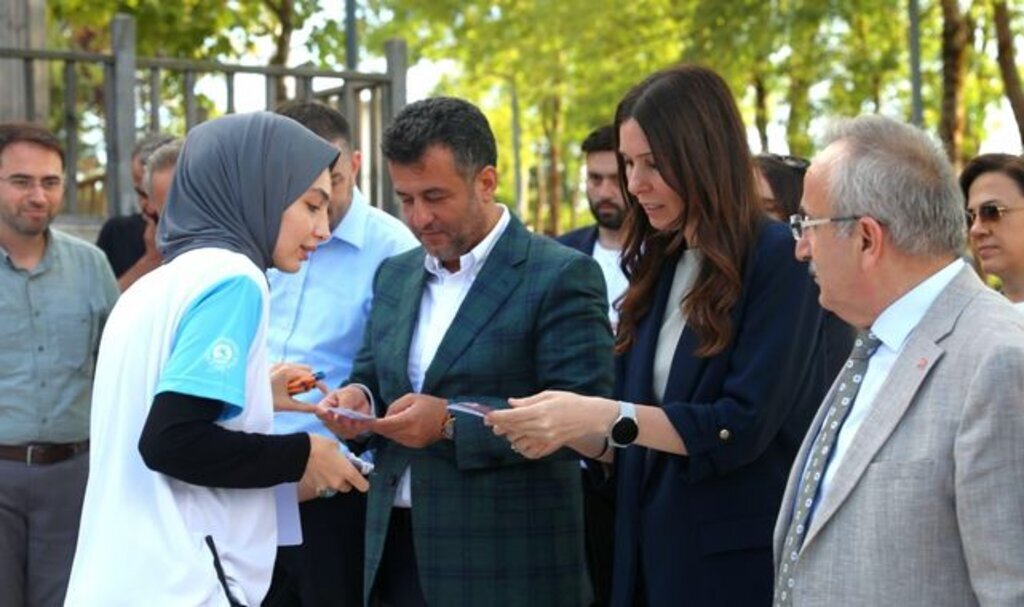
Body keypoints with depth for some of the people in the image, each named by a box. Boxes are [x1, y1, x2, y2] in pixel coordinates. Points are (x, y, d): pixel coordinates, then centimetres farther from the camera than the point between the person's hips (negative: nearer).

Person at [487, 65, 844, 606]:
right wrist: (564, 429, -8)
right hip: (653, 552, 6)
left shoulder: (779, 262, -12)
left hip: (743, 559, -6)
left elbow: (744, 425, -19)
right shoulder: (657, 267, 9)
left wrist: (604, 415, -23)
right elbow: (629, 440, 11)